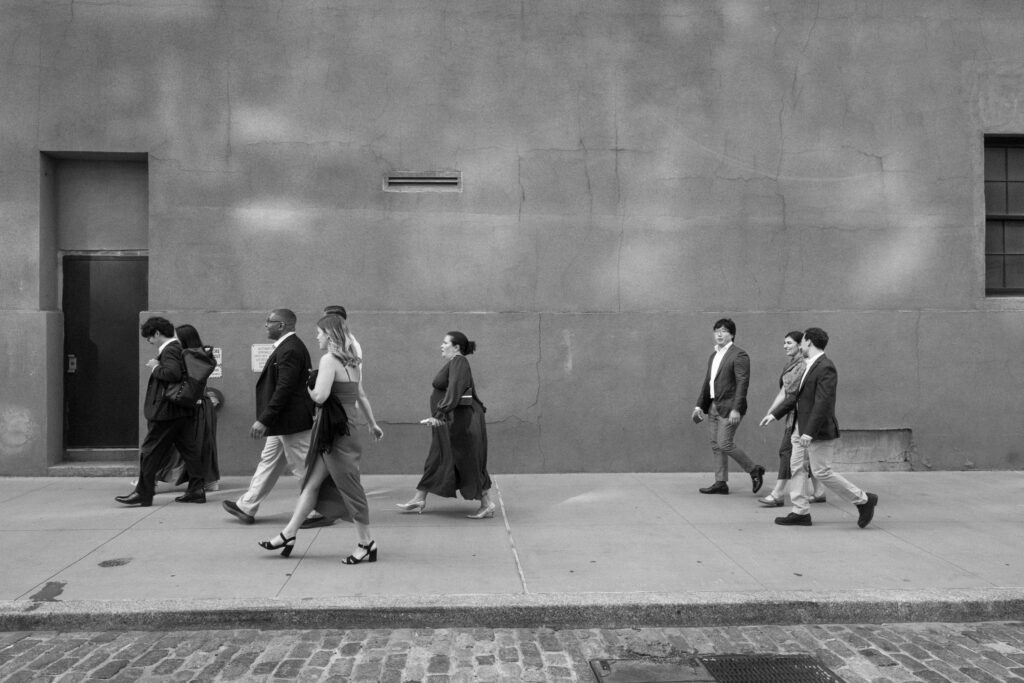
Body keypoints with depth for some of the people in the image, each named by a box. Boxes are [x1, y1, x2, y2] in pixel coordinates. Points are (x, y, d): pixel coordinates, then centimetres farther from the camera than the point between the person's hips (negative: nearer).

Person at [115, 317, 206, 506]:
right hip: (182, 411, 10)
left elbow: (173, 373, -29)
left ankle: (143, 494, 5)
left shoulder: (169, 350, -14)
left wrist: (155, 368, -14)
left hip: (166, 411, -10)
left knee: (149, 452, -1)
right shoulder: (179, 349, 15)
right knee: (188, 450, 9)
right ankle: (196, 490, 10)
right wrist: (157, 367, 12)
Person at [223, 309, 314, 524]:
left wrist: (264, 420, -24)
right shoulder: (288, 347, 12)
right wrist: (266, 420, 21)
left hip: (291, 422, -11)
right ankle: (246, 507, 25)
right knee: (268, 461, 16)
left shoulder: (290, 350, -20)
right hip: (284, 423, 11)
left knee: (305, 467, -2)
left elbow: (284, 389, -25)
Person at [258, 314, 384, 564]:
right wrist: (373, 424, 27)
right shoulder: (351, 362, 11)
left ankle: (366, 544, 6)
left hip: (336, 431, -9)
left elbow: (320, 396, -22)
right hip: (334, 430, 9)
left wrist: (309, 388, 0)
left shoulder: (329, 359, -15)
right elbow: (362, 396, 19)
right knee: (312, 483, 13)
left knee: (349, 487, -2)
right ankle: (289, 534, 20)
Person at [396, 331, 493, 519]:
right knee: (436, 461, 13)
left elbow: (454, 391, -27)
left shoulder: (459, 362, -15)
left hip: (460, 422, -11)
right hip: (451, 422, 11)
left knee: (471, 464, -3)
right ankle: (419, 501, 20)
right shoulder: (454, 363, 15)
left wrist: (439, 415, -34)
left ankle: (487, 505, 5)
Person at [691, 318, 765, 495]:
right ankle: (720, 483, 17)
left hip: (728, 407, -8)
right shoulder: (714, 355, 15)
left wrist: (736, 409, -22)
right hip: (713, 406, 8)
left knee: (725, 444, -10)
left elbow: (742, 383, -16)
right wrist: (699, 405, 13)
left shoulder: (739, 355, -11)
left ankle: (754, 470, 8)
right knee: (716, 446, 9)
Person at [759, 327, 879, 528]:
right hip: (801, 429, 10)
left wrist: (810, 432, -28)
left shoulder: (826, 368, -20)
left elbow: (823, 403, -25)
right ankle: (800, 513, 15)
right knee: (797, 468, 9)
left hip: (818, 431, -10)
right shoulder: (810, 365, 12)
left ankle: (863, 500, 11)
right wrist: (775, 414, 15)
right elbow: (797, 395, 18)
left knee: (822, 473, -3)